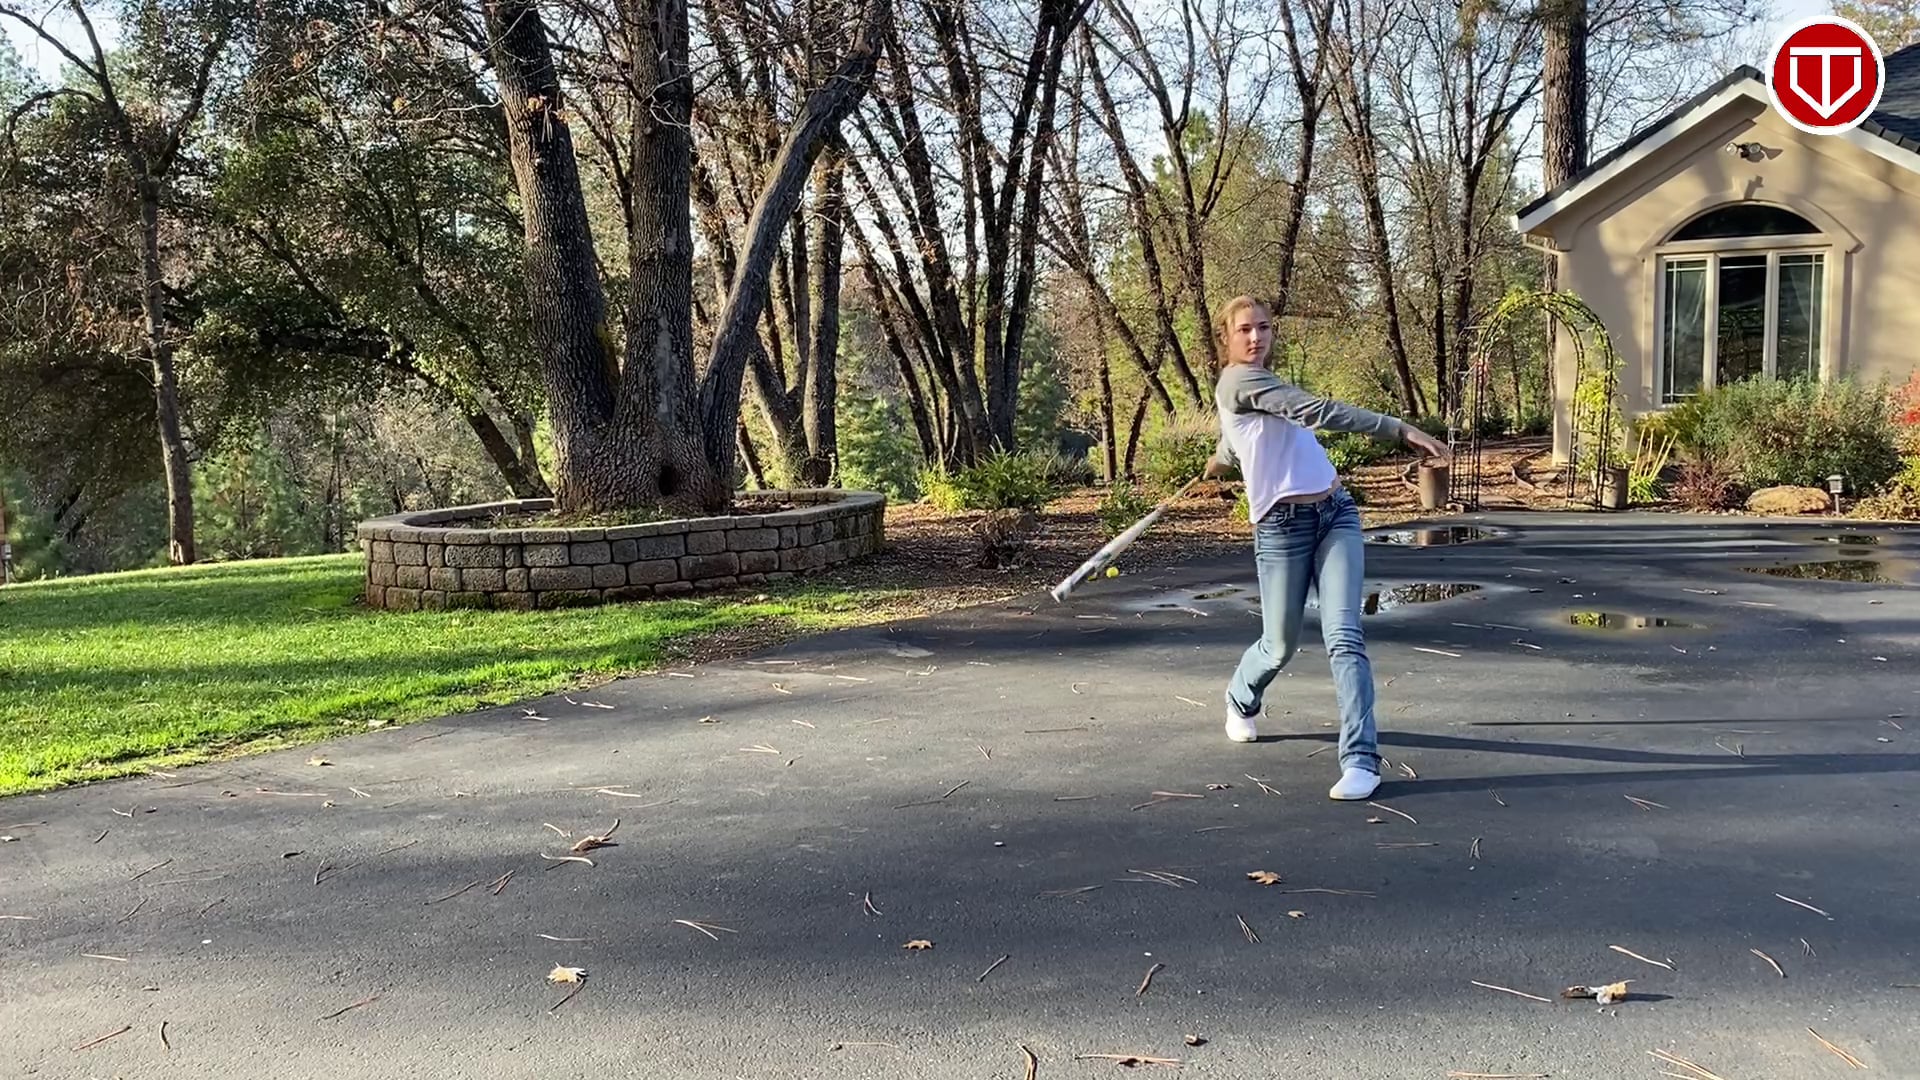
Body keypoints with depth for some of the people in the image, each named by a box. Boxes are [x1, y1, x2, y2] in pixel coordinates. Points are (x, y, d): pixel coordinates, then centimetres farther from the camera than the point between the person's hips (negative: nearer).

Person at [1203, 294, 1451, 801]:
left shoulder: (1258, 384, 17)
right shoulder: (1238, 381, -9)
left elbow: (1232, 444, 38)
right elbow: (1319, 411, -19)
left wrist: (1220, 460, 61)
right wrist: (1401, 429, -22)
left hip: (1336, 514, 7)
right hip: (1282, 527, -7)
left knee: (1344, 636, -10)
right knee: (1280, 645, 7)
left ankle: (1361, 758, -13)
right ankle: (1241, 700, 41)